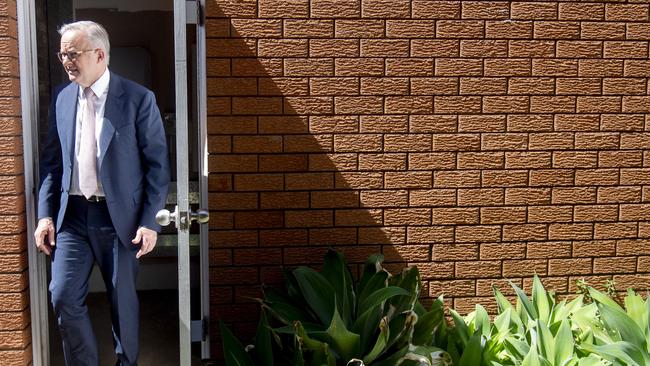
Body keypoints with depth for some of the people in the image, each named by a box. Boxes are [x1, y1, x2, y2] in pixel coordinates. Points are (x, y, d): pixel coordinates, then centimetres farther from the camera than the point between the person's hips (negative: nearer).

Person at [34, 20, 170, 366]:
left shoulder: (138, 98, -7)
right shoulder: (61, 98, 6)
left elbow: (157, 163, -7)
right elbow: (51, 160, 11)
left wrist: (149, 221, -10)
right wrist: (45, 214, 3)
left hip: (119, 216, -3)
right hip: (72, 215, 3)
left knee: (123, 300, 9)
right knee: (63, 297, -2)